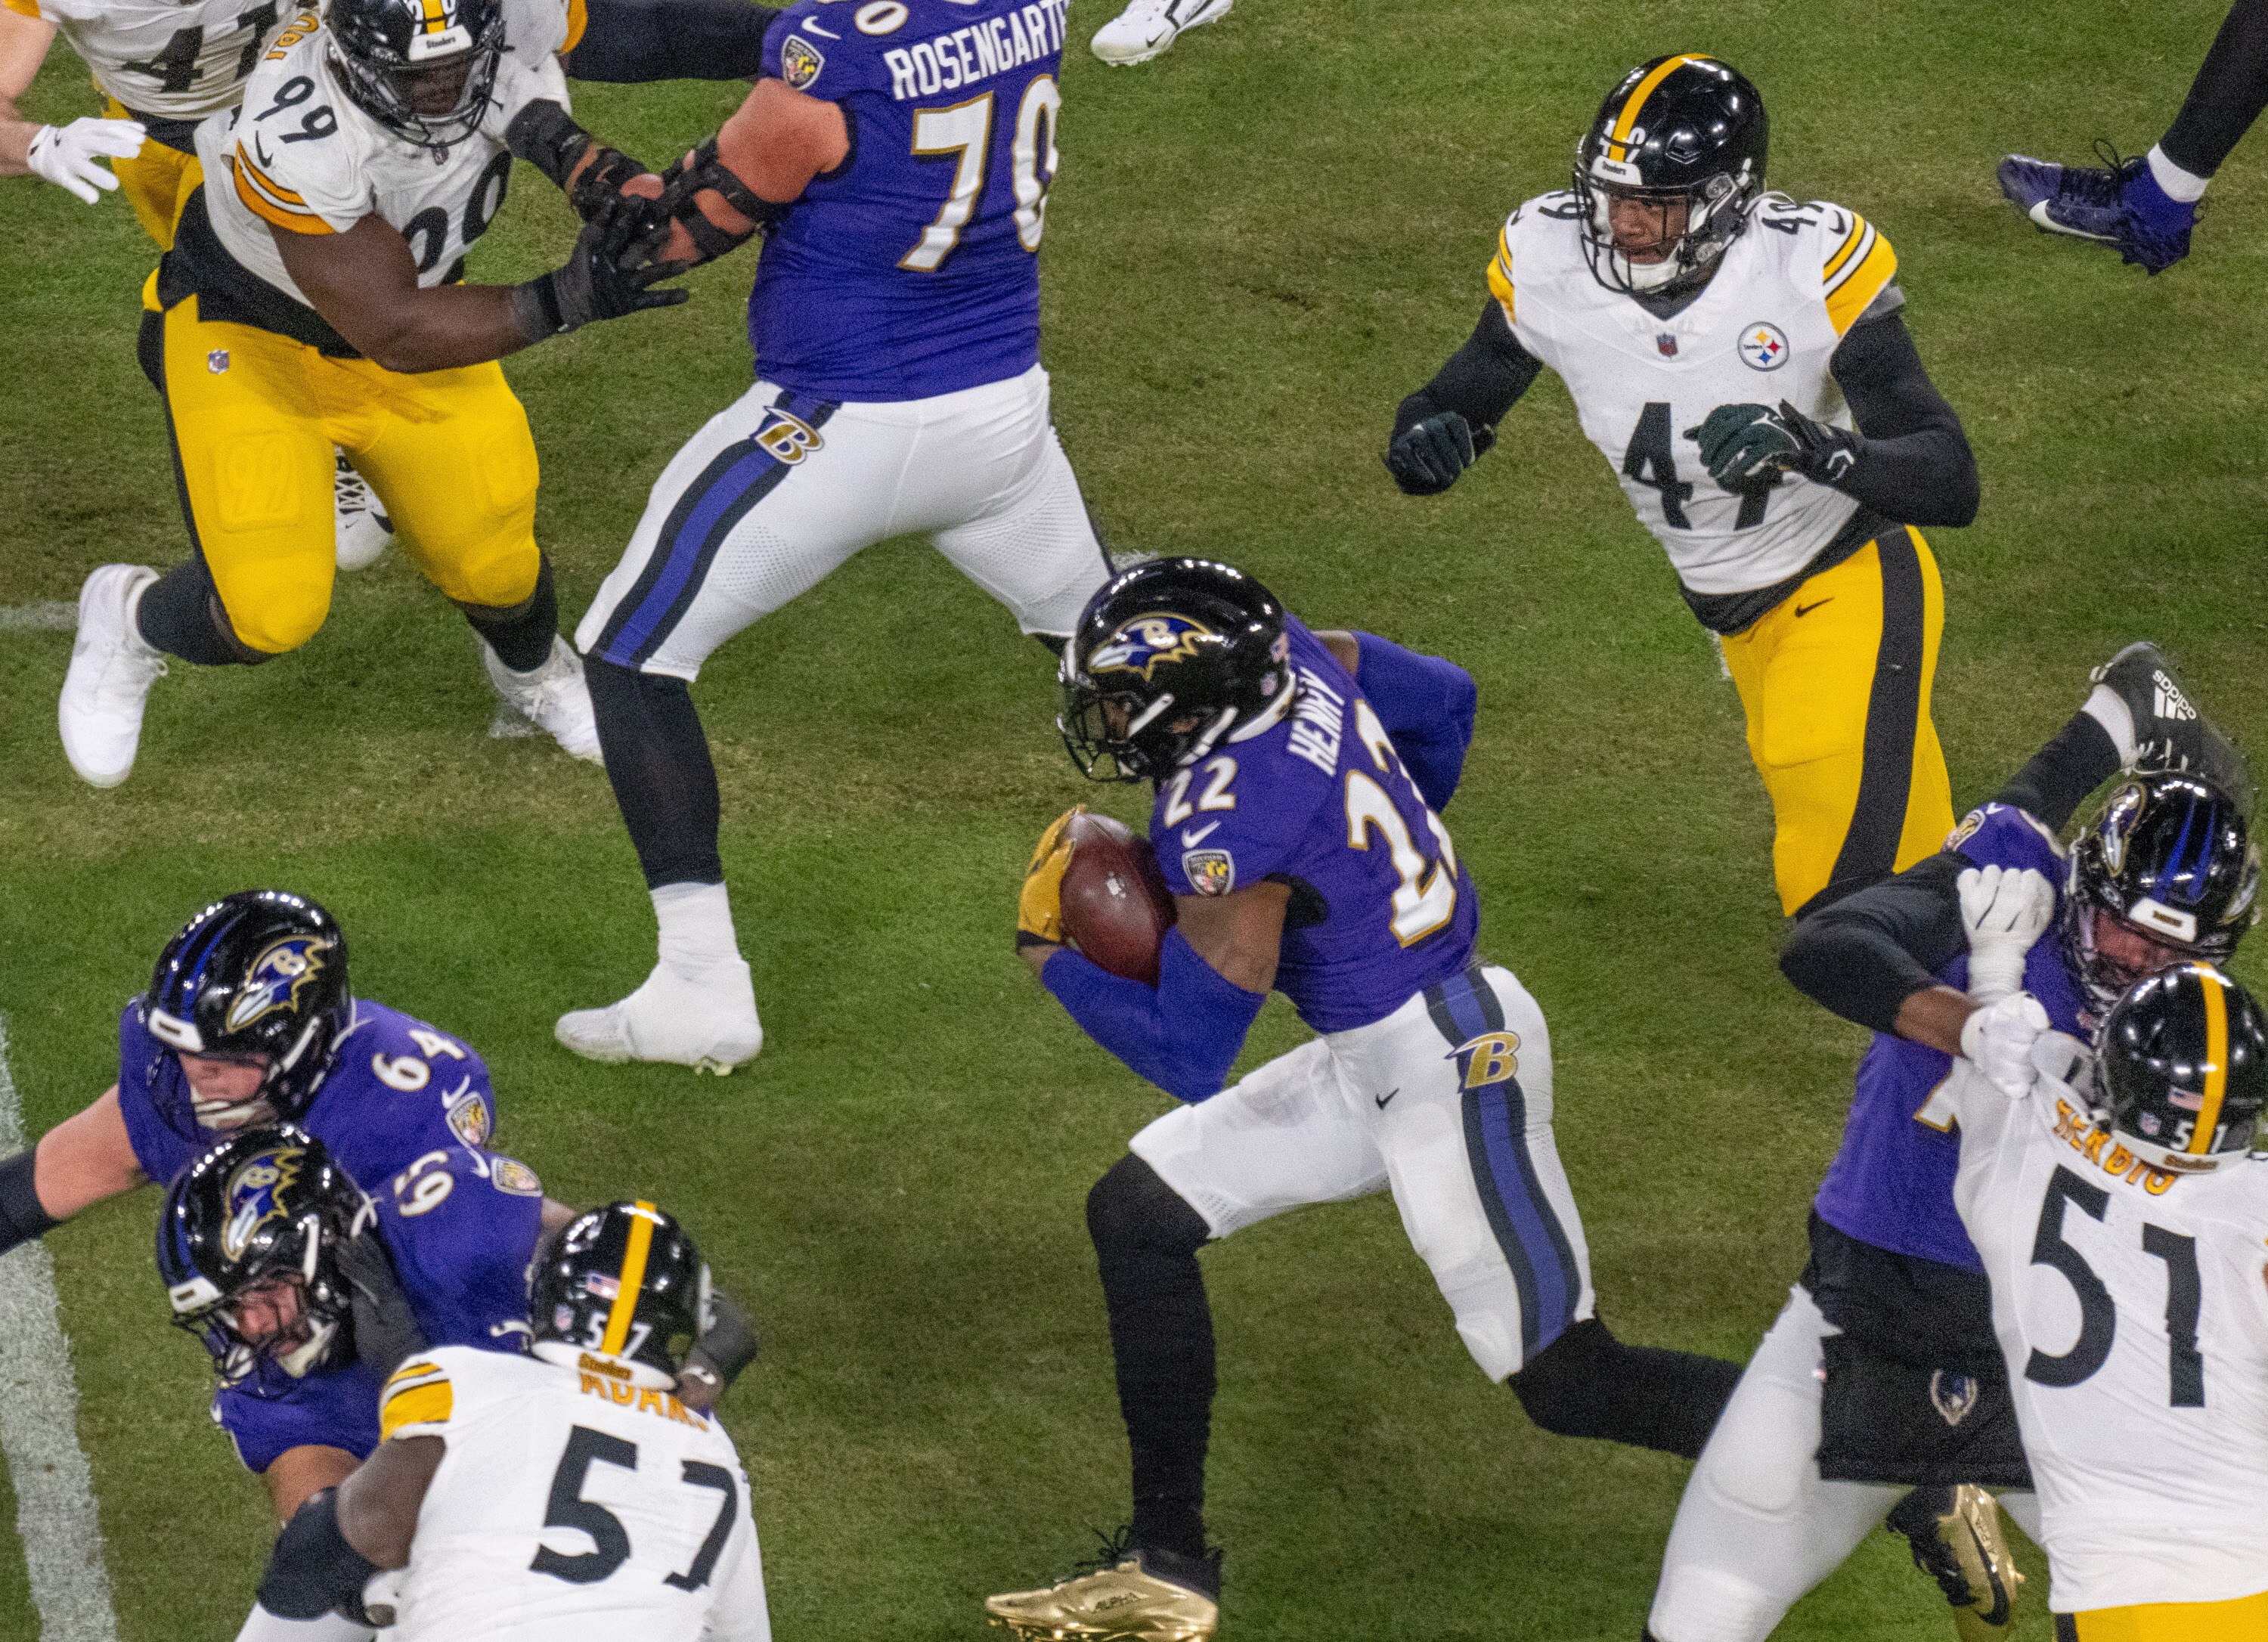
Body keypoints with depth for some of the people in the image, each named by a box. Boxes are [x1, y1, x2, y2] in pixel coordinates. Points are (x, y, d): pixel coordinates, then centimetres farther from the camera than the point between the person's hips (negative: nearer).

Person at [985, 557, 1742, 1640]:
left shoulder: (1233, 829, -28)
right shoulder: (1288, 652, -5)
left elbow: (1189, 1057, -21)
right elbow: (1444, 700, 13)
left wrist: (1049, 953, -7)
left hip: (1450, 1071, -10)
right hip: (1368, 1061, 10)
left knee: (1568, 1387, -1)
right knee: (1137, 1215, 9)